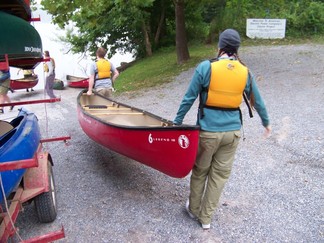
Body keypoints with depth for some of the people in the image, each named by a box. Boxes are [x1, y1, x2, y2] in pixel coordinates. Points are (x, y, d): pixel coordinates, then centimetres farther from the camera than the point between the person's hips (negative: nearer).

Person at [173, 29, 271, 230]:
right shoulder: (245, 72, 0)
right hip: (232, 131, 3)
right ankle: (206, 217, 27)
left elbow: (189, 99, -8)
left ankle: (194, 209, 35)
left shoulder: (206, 67, -10)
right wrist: (266, 122, 28)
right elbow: (257, 102, 12)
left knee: (200, 171, 17)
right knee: (220, 174, 14)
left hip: (208, 131, -2)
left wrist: (177, 122, 4)